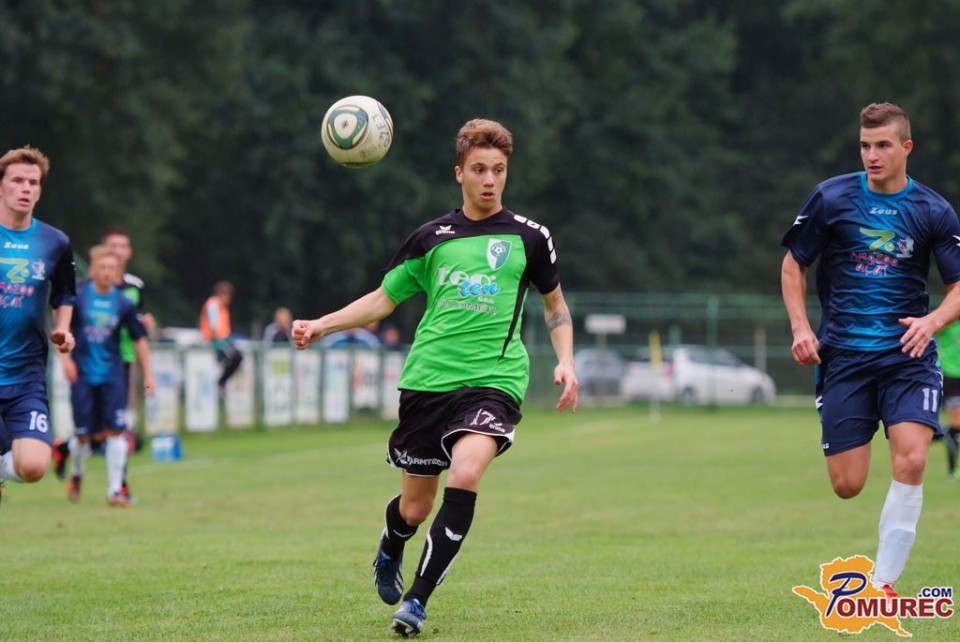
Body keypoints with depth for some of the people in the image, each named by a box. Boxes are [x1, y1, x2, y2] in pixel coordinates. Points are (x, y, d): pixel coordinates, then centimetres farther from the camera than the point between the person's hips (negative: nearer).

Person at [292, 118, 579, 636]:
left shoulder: (528, 237, 6)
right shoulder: (432, 238, 8)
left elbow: (555, 305, 19)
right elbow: (383, 298, 14)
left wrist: (565, 362, 4)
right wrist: (321, 325, 3)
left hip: (493, 379, -2)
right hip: (427, 380, 2)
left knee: (464, 476, -28)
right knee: (415, 507, 7)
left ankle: (417, 600, -21)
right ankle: (389, 554, 45)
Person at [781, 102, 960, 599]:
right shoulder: (830, 198, 1)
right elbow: (793, 264, 11)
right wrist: (801, 327, -2)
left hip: (907, 353, 0)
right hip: (842, 354, 0)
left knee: (910, 461, -20)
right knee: (847, 486, -4)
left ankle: (884, 583, -12)